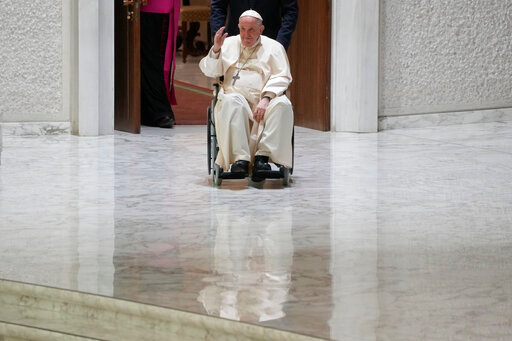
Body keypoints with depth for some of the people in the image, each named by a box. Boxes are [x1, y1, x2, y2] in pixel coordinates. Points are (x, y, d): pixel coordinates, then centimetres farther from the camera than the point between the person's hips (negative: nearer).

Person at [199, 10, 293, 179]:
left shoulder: (273, 47, 16)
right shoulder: (229, 43, 23)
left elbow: (282, 77, 3)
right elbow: (209, 71, 16)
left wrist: (266, 98, -14)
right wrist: (216, 49, -3)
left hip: (264, 100, 0)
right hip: (235, 94, 0)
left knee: (283, 104, -33)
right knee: (231, 101, -37)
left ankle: (263, 155, -39)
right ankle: (240, 158, -45)